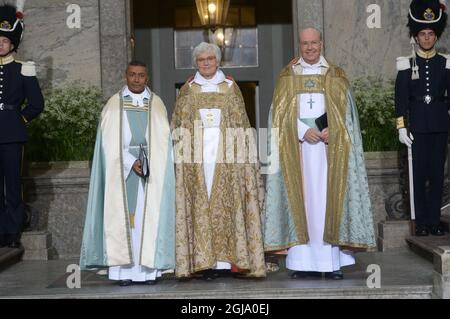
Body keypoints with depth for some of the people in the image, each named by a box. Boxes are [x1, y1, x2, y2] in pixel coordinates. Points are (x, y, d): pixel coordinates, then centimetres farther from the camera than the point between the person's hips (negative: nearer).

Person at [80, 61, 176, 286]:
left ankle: (150, 269, -1)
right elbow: (110, 141, -1)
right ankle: (124, 270, -4)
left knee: (149, 216, -3)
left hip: (152, 170, 1)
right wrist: (131, 162, -12)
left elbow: (161, 141, 3)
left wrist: (147, 164, -11)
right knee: (122, 215, -4)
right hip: (121, 168, -1)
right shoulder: (114, 104, 6)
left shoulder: (156, 104, 8)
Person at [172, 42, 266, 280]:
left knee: (226, 206, -4)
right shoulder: (187, 91, 13)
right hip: (195, 159, 0)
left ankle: (225, 259, -1)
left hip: (227, 158, 0)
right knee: (200, 208, -4)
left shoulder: (230, 88, 12)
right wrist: (179, 154, 0)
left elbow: (242, 124, 10)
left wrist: (245, 152, 1)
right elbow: (177, 128, 11)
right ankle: (203, 262, -3)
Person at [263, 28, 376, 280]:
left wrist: (330, 131, -13)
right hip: (297, 148, 0)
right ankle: (304, 261, -3)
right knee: (301, 199, -3)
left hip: (329, 146, 0)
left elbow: (345, 111, 6)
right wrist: (304, 132, -13)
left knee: (329, 199, -4)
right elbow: (282, 113, 2)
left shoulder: (336, 76, 12)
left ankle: (332, 261, -3)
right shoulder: (288, 76, 12)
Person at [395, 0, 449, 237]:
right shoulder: (407, 65, 3)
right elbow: (401, 98, 0)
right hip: (417, 126, -1)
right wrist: (401, 127, -5)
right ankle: (421, 223, 5)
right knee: (419, 173, 0)